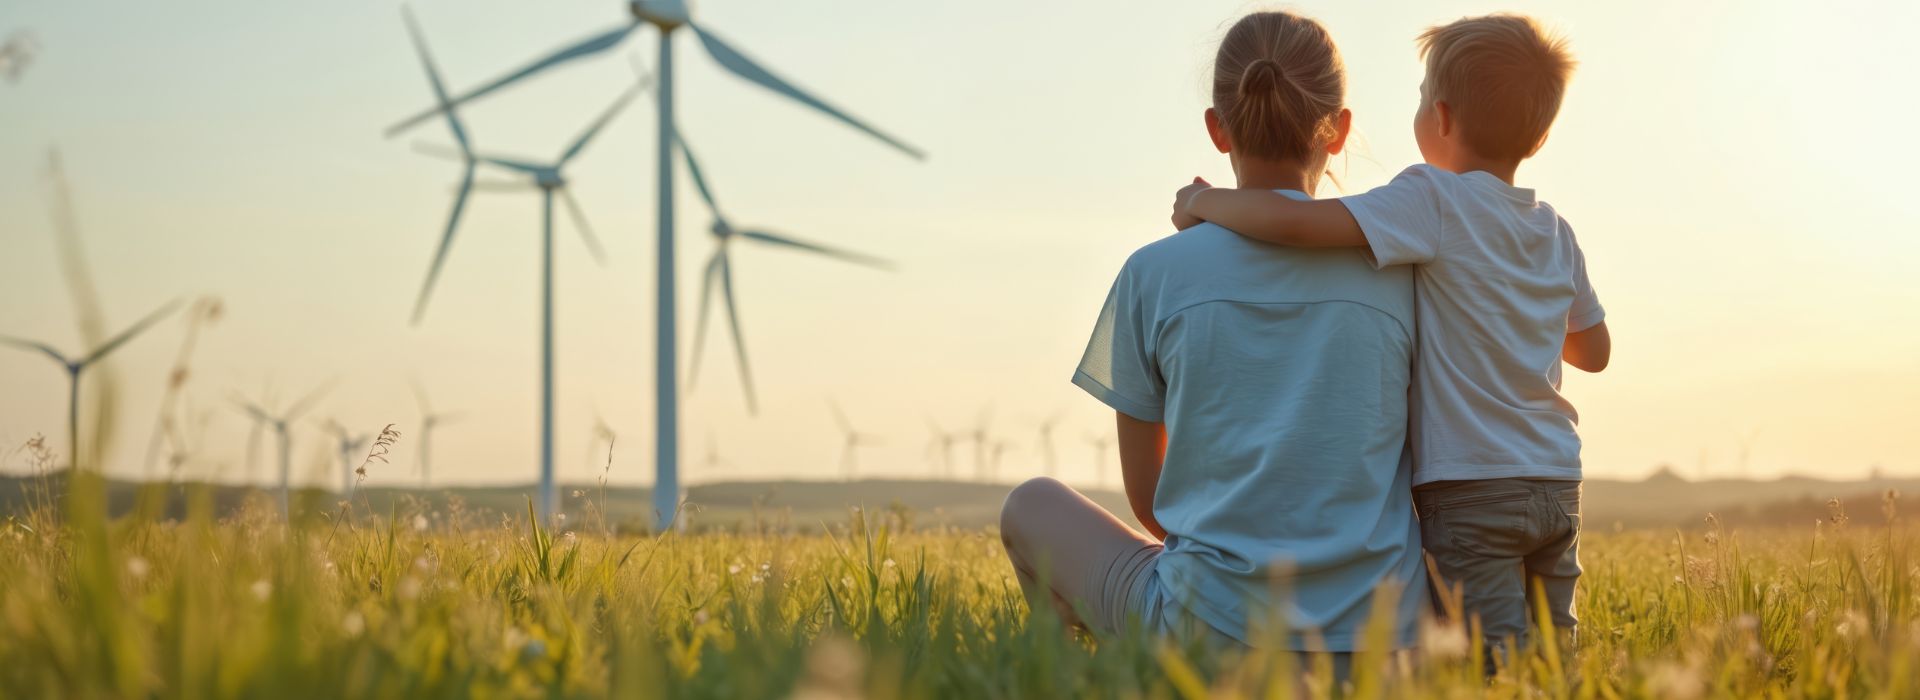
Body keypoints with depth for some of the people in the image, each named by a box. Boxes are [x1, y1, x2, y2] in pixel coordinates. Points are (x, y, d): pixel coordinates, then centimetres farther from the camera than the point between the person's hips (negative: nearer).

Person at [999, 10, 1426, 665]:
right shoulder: (1399, 270, -1)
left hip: (1209, 632, -1)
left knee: (1032, 504, 25)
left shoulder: (1154, 274, -3)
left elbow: (1146, 494, 6)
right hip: (1380, 634, 2)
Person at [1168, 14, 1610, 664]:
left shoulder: (1434, 201, -11)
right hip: (1558, 487, 7)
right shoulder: (1555, 231, 10)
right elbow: (1594, 351, 21)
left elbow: (1295, 221, -22)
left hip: (1470, 489, -7)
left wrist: (1206, 201, -5)